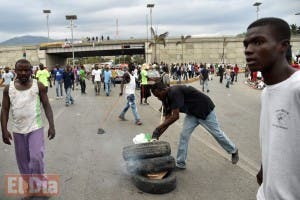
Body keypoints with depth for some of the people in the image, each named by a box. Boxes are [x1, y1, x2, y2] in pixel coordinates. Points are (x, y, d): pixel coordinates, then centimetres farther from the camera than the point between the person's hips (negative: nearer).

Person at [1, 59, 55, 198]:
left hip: (35, 127, -3)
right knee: (23, 160, 13)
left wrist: (51, 125, -12)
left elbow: (47, 106, -5)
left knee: (36, 157, -8)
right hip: (17, 130, 3)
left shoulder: (38, 86, -6)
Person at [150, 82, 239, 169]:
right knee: (184, 135, -2)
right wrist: (158, 134, -10)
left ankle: (234, 151, 36)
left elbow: (175, 116, -34)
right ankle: (180, 163, 7)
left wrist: (158, 128, -30)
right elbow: (168, 119, -2)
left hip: (205, 110, -8)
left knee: (217, 134, 9)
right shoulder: (166, 98, -4)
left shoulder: (174, 92, -32)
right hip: (192, 113, 8)